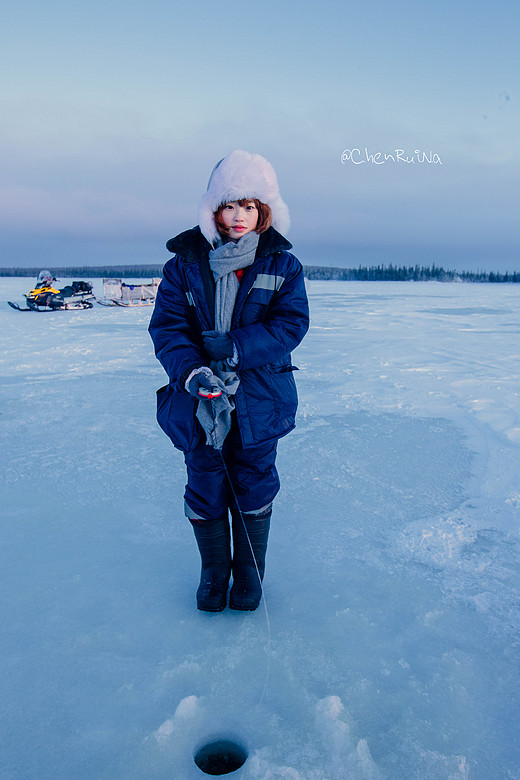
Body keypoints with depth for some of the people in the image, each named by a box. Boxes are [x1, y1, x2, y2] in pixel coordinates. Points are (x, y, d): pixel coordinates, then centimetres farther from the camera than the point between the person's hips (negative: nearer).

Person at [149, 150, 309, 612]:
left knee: (254, 487, 12)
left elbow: (291, 323, -9)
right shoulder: (185, 263, 1)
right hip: (200, 398, 1)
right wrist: (193, 372, -24)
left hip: (260, 397, 0)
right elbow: (167, 326, -6)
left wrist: (236, 349, -22)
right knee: (205, 487, 10)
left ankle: (249, 574, 35)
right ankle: (213, 573, 34)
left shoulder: (282, 264, 1)